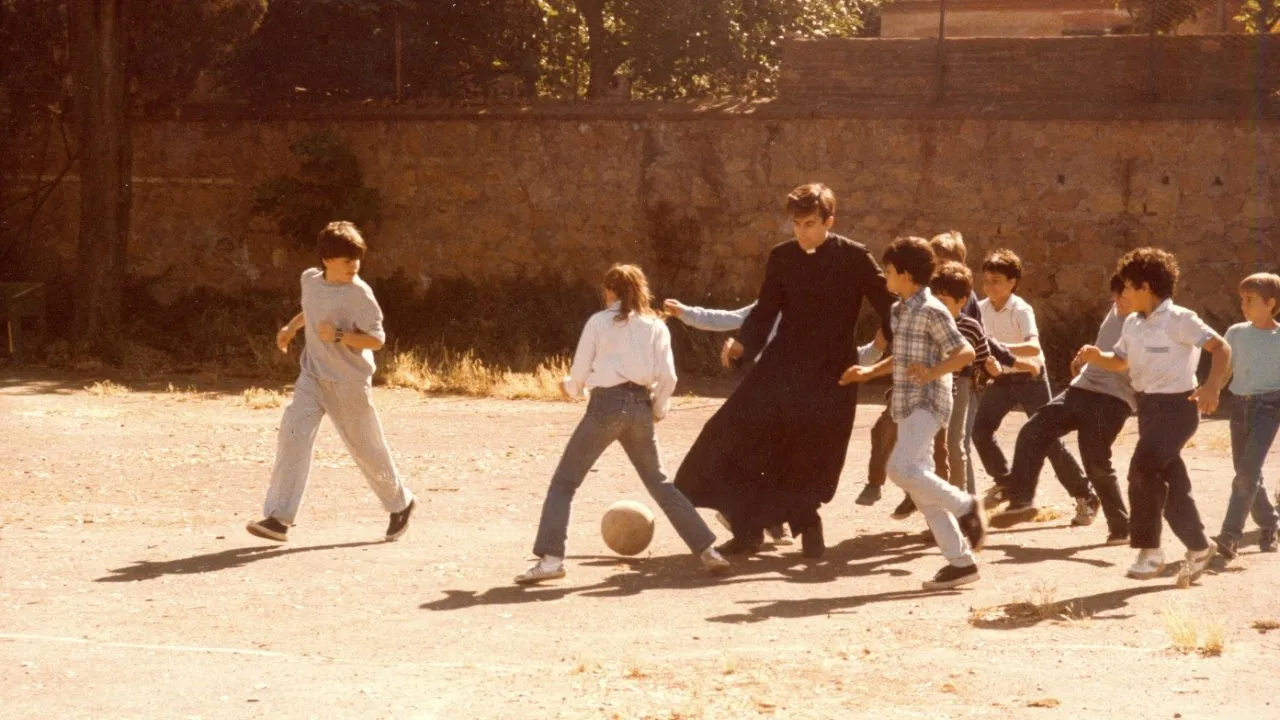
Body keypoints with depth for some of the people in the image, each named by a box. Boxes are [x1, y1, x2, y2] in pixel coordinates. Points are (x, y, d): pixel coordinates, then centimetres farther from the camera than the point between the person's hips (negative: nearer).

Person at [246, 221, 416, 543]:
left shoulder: (359, 294, -17)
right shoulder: (310, 280, 1)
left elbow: (376, 339, -18)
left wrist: (338, 336, -28)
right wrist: (292, 326, 15)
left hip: (349, 382, -5)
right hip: (313, 376, 5)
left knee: (366, 447, 8)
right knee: (293, 435, -12)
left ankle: (400, 504, 35)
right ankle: (279, 518, -14)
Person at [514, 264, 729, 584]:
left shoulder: (599, 322, 3)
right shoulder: (656, 326, 11)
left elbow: (579, 374, 3)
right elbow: (667, 377, 3)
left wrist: (569, 387, 26)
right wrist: (658, 411, 18)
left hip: (606, 404, -4)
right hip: (641, 405, 4)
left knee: (564, 483, 3)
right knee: (660, 483, 17)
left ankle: (550, 558, -11)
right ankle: (707, 550, 12)